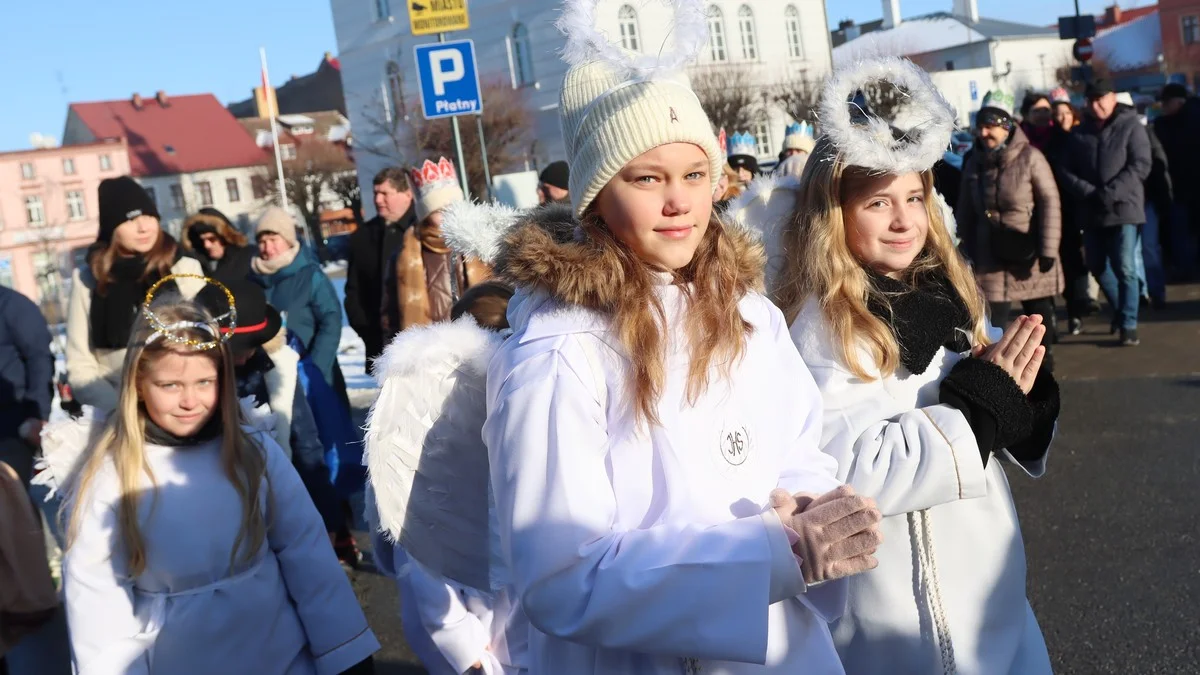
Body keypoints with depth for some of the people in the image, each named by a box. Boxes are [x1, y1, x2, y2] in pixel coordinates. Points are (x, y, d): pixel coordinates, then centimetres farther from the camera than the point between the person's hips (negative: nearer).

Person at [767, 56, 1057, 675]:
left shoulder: (947, 292, 3)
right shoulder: (822, 326, -18)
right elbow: (851, 472, -26)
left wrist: (1018, 389, -12)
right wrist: (977, 405, -21)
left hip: (985, 573, 7)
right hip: (903, 597, -7)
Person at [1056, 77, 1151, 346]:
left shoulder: (1131, 127, 0)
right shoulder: (1079, 133, 10)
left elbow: (1140, 166, -9)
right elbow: (1065, 170, 3)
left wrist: (1108, 193, -19)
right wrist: (1089, 192, -13)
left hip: (1123, 208, -5)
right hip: (1091, 212, 5)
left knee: (1125, 269, -7)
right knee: (1098, 267, 14)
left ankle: (1129, 324, 1)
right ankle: (1121, 311, 34)